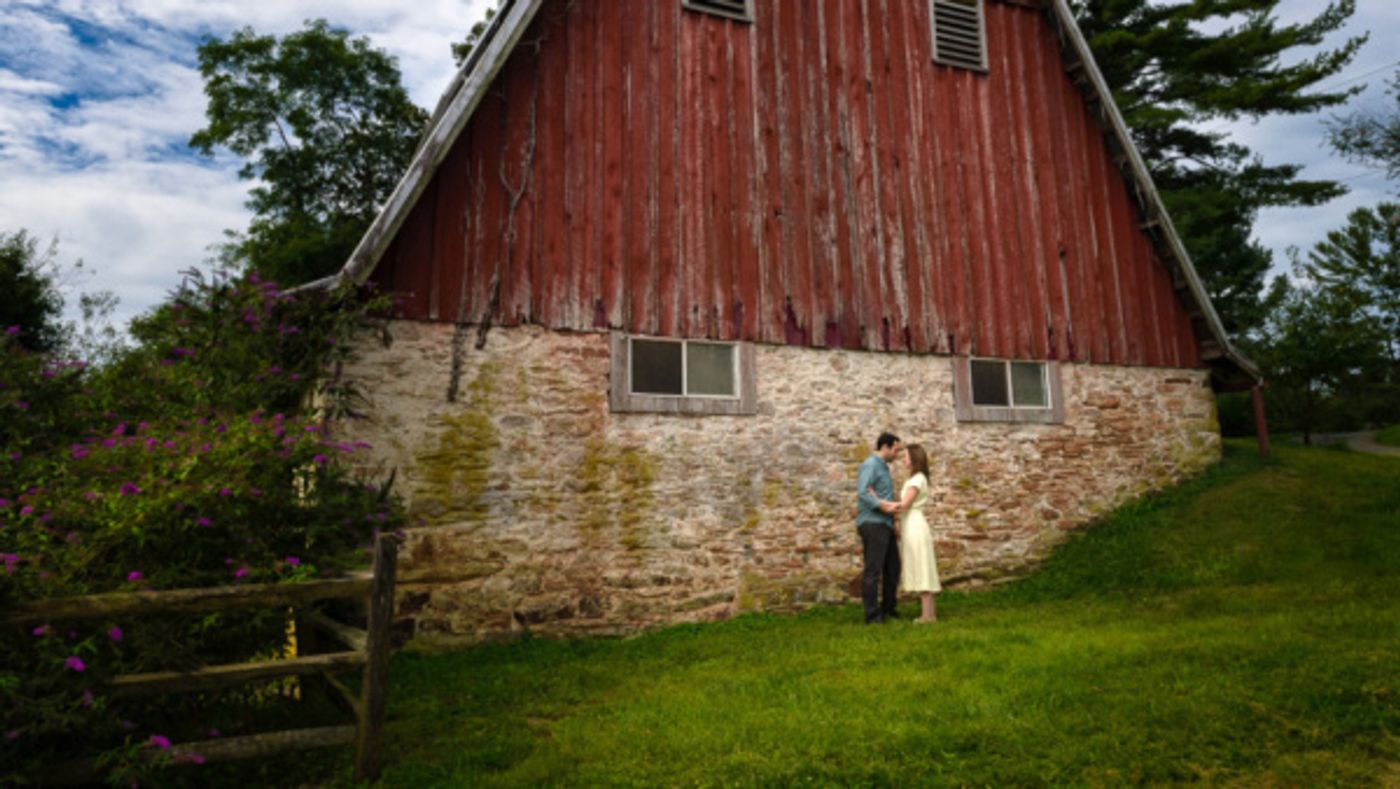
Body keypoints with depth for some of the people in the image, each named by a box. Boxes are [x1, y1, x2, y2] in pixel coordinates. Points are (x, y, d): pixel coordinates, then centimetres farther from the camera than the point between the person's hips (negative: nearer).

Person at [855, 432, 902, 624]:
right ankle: (872, 615, -1)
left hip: (884, 525, 10)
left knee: (893, 567, 13)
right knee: (873, 570, -6)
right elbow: (862, 493, -21)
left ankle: (887, 609, 23)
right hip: (872, 523, -10)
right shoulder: (870, 464, -9)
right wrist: (883, 506, -26)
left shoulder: (883, 467, 21)